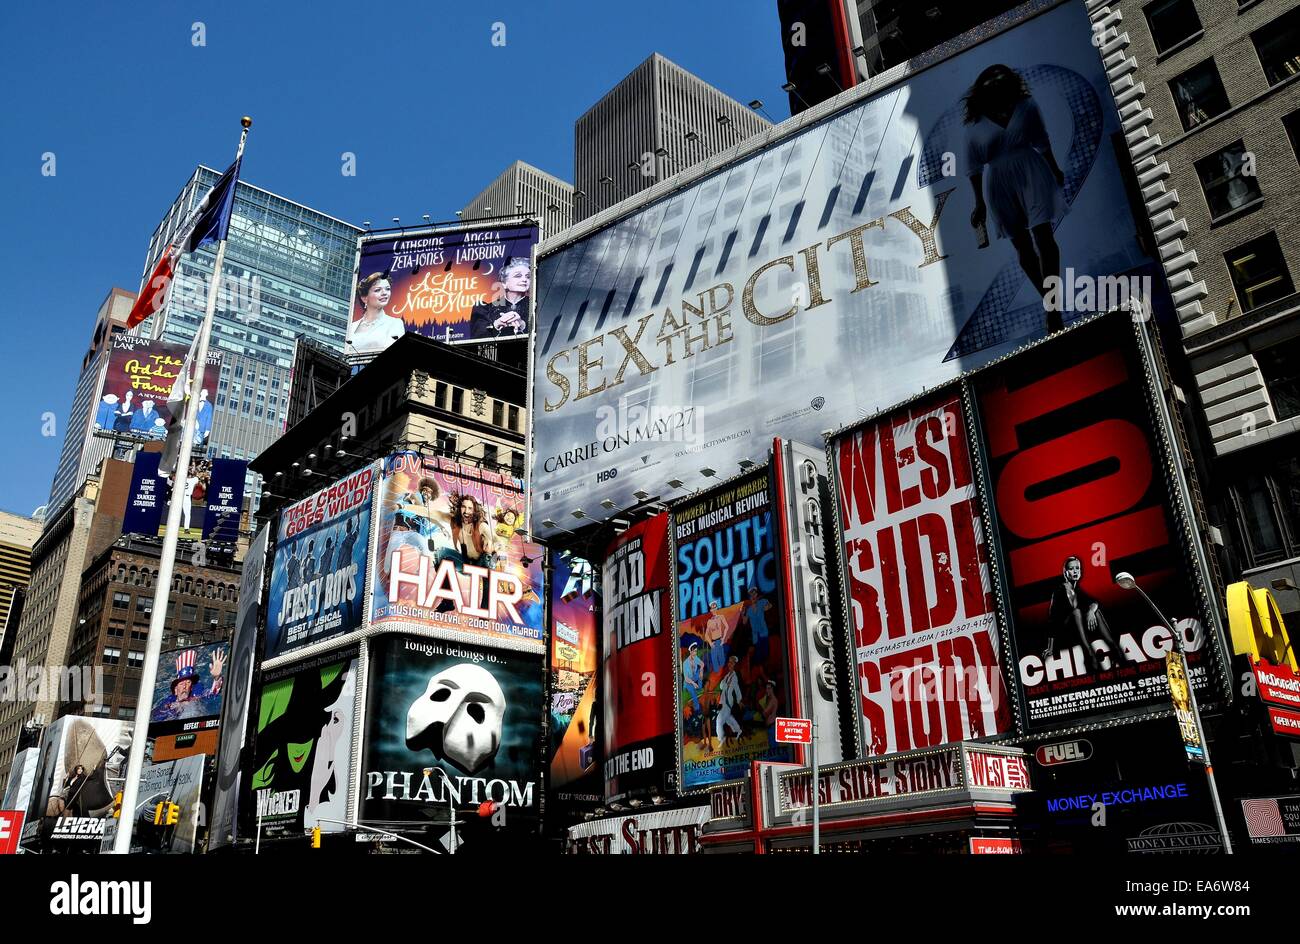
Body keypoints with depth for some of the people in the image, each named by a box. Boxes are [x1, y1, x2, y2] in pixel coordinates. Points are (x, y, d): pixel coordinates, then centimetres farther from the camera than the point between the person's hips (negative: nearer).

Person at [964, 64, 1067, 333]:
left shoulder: (1027, 107, 3)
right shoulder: (975, 126, 0)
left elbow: (1042, 143, 11)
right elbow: (974, 168, 4)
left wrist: (1055, 172, 17)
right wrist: (980, 203, 4)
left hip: (1031, 176, -1)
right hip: (999, 188, 1)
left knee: (1043, 236, -15)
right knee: (1023, 248, 7)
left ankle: (1053, 309, -17)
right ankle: (1051, 302, 21)